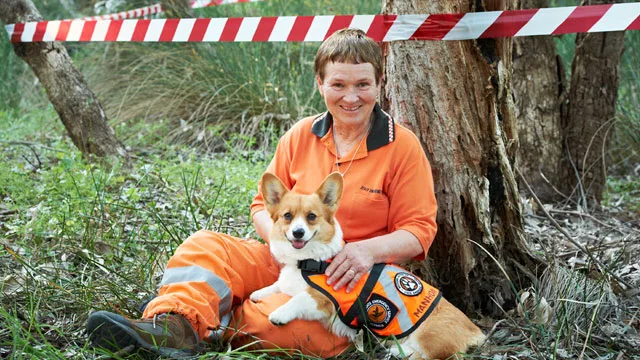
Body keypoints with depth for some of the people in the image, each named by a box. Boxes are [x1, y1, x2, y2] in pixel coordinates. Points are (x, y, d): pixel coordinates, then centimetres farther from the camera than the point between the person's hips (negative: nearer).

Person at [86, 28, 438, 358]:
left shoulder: (403, 146, -5)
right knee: (204, 245, -19)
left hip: (347, 277, -4)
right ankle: (174, 323, -42)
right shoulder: (300, 136, 6)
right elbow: (264, 204, 11)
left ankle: (209, 328, -26)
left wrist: (369, 250, -24)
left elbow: (418, 230, -4)